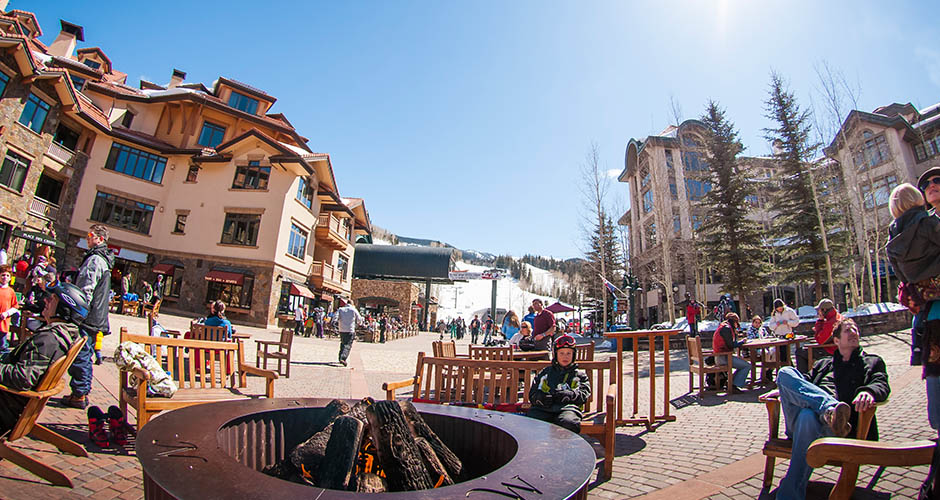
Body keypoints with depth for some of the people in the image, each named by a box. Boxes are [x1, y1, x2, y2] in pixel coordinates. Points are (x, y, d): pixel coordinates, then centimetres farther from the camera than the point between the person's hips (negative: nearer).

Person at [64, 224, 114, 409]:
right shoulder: (104, 260, 17)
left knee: (79, 356, -3)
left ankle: (79, 395, 4)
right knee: (86, 356, 16)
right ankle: (83, 393, 23)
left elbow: (86, 291, -20)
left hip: (86, 317, -10)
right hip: (96, 318, 10)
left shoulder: (94, 260, -15)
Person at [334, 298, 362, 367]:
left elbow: (335, 318, -8)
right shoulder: (354, 310, 0)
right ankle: (343, 358, -22)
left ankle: (341, 358, 24)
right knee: (348, 345, -5)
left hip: (342, 330, 4)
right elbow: (359, 320, 5)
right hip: (350, 331, -4)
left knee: (343, 344, 20)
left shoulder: (340, 309, 6)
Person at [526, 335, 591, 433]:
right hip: (543, 409, 1)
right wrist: (541, 397, -3)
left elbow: (584, 394, 11)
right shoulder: (545, 372, 29)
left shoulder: (579, 375, 27)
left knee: (568, 423, -38)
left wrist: (570, 395, -9)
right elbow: (532, 393, 22)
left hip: (568, 407, -1)